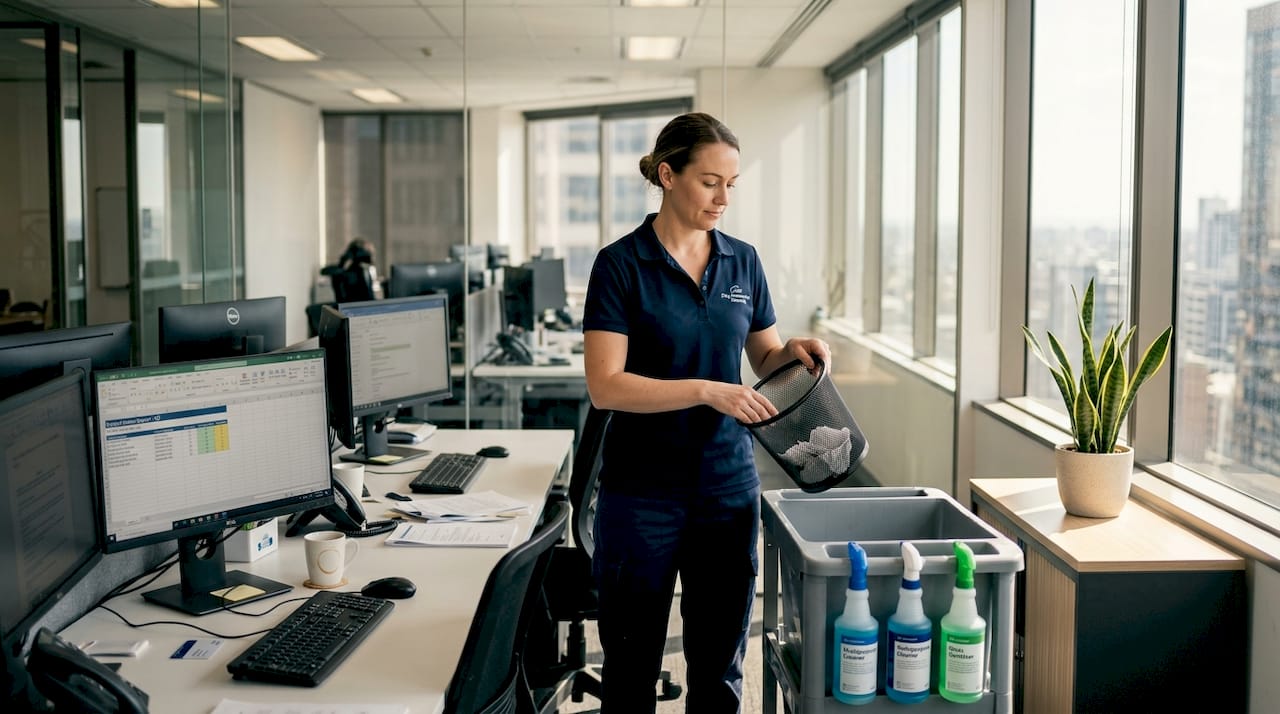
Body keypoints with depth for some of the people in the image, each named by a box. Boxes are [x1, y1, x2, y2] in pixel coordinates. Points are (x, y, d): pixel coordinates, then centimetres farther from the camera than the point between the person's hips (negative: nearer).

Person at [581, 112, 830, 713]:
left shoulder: (742, 261, 6)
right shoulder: (621, 264, -9)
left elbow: (765, 360, 15)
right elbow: (605, 386, -17)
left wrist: (793, 350, -8)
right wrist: (706, 391, -26)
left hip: (728, 488, 4)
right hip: (642, 492, -4)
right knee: (632, 666, 9)